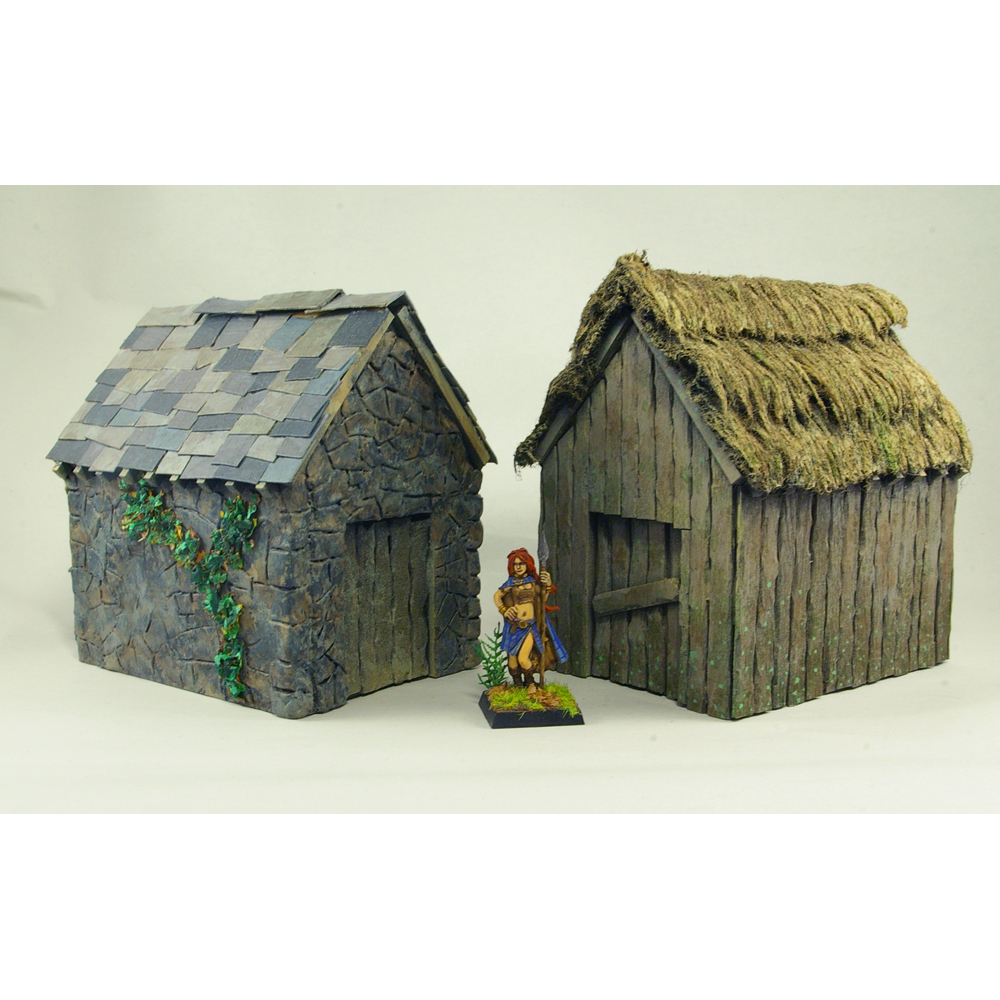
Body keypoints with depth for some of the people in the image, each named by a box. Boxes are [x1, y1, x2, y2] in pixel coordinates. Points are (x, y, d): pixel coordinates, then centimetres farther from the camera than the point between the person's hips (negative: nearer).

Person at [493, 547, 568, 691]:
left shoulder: (534, 581, 4)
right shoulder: (511, 584, 0)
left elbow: (542, 599, 11)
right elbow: (497, 596, 11)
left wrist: (547, 586, -3)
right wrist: (504, 610, -2)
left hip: (530, 626, -1)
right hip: (514, 627, 1)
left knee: (523, 658, -12)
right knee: (512, 658, 2)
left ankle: (530, 682, 14)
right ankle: (517, 686, 22)